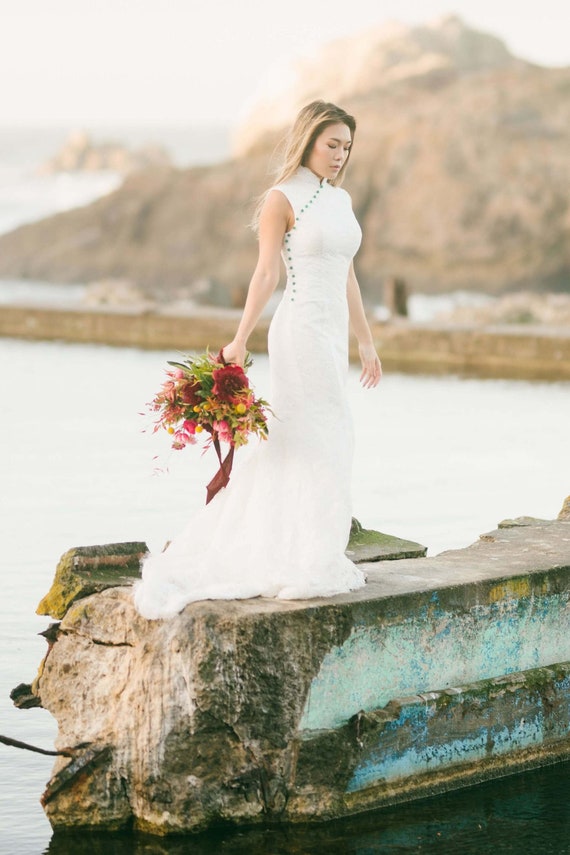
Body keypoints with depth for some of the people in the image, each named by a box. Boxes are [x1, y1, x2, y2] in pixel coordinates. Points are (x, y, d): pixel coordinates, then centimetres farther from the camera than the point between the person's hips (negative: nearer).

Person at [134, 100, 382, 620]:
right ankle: (311, 565, 2)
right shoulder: (282, 199, -8)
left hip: (332, 331, 8)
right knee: (319, 440, -5)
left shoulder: (341, 200, 14)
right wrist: (240, 340, -19)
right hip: (300, 329, -8)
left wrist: (366, 342, 19)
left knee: (290, 441, 10)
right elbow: (266, 273, -12)